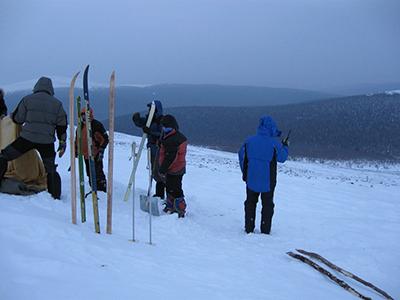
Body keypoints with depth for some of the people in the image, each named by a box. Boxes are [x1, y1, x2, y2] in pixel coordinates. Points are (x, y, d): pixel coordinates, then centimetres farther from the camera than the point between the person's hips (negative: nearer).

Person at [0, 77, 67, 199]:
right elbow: (62, 126, 9)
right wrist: (62, 143, 15)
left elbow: (18, 119, 6)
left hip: (27, 138, -2)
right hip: (47, 142, 2)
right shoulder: (57, 103, 8)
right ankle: (56, 195, 13)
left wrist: (11, 116, 29)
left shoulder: (27, 99, 2)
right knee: (51, 170, 15)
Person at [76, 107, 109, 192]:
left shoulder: (97, 125, -9)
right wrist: (76, 151, 20)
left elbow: (105, 138, -9)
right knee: (90, 174, 12)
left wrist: (101, 150, -15)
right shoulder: (81, 126, 12)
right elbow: (77, 140, 24)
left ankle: (103, 191, -5)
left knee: (98, 174, -11)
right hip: (86, 155, 7)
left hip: (96, 155, -7)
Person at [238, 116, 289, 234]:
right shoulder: (274, 143, -16)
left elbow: (241, 156, 5)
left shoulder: (249, 141, -5)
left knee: (250, 203, 18)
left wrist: (244, 172, 18)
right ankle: (265, 230, 14)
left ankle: (249, 228, 19)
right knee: (267, 204, 13)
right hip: (268, 181, -2)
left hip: (251, 179, 3)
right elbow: (282, 158, -2)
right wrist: (285, 147, 17)